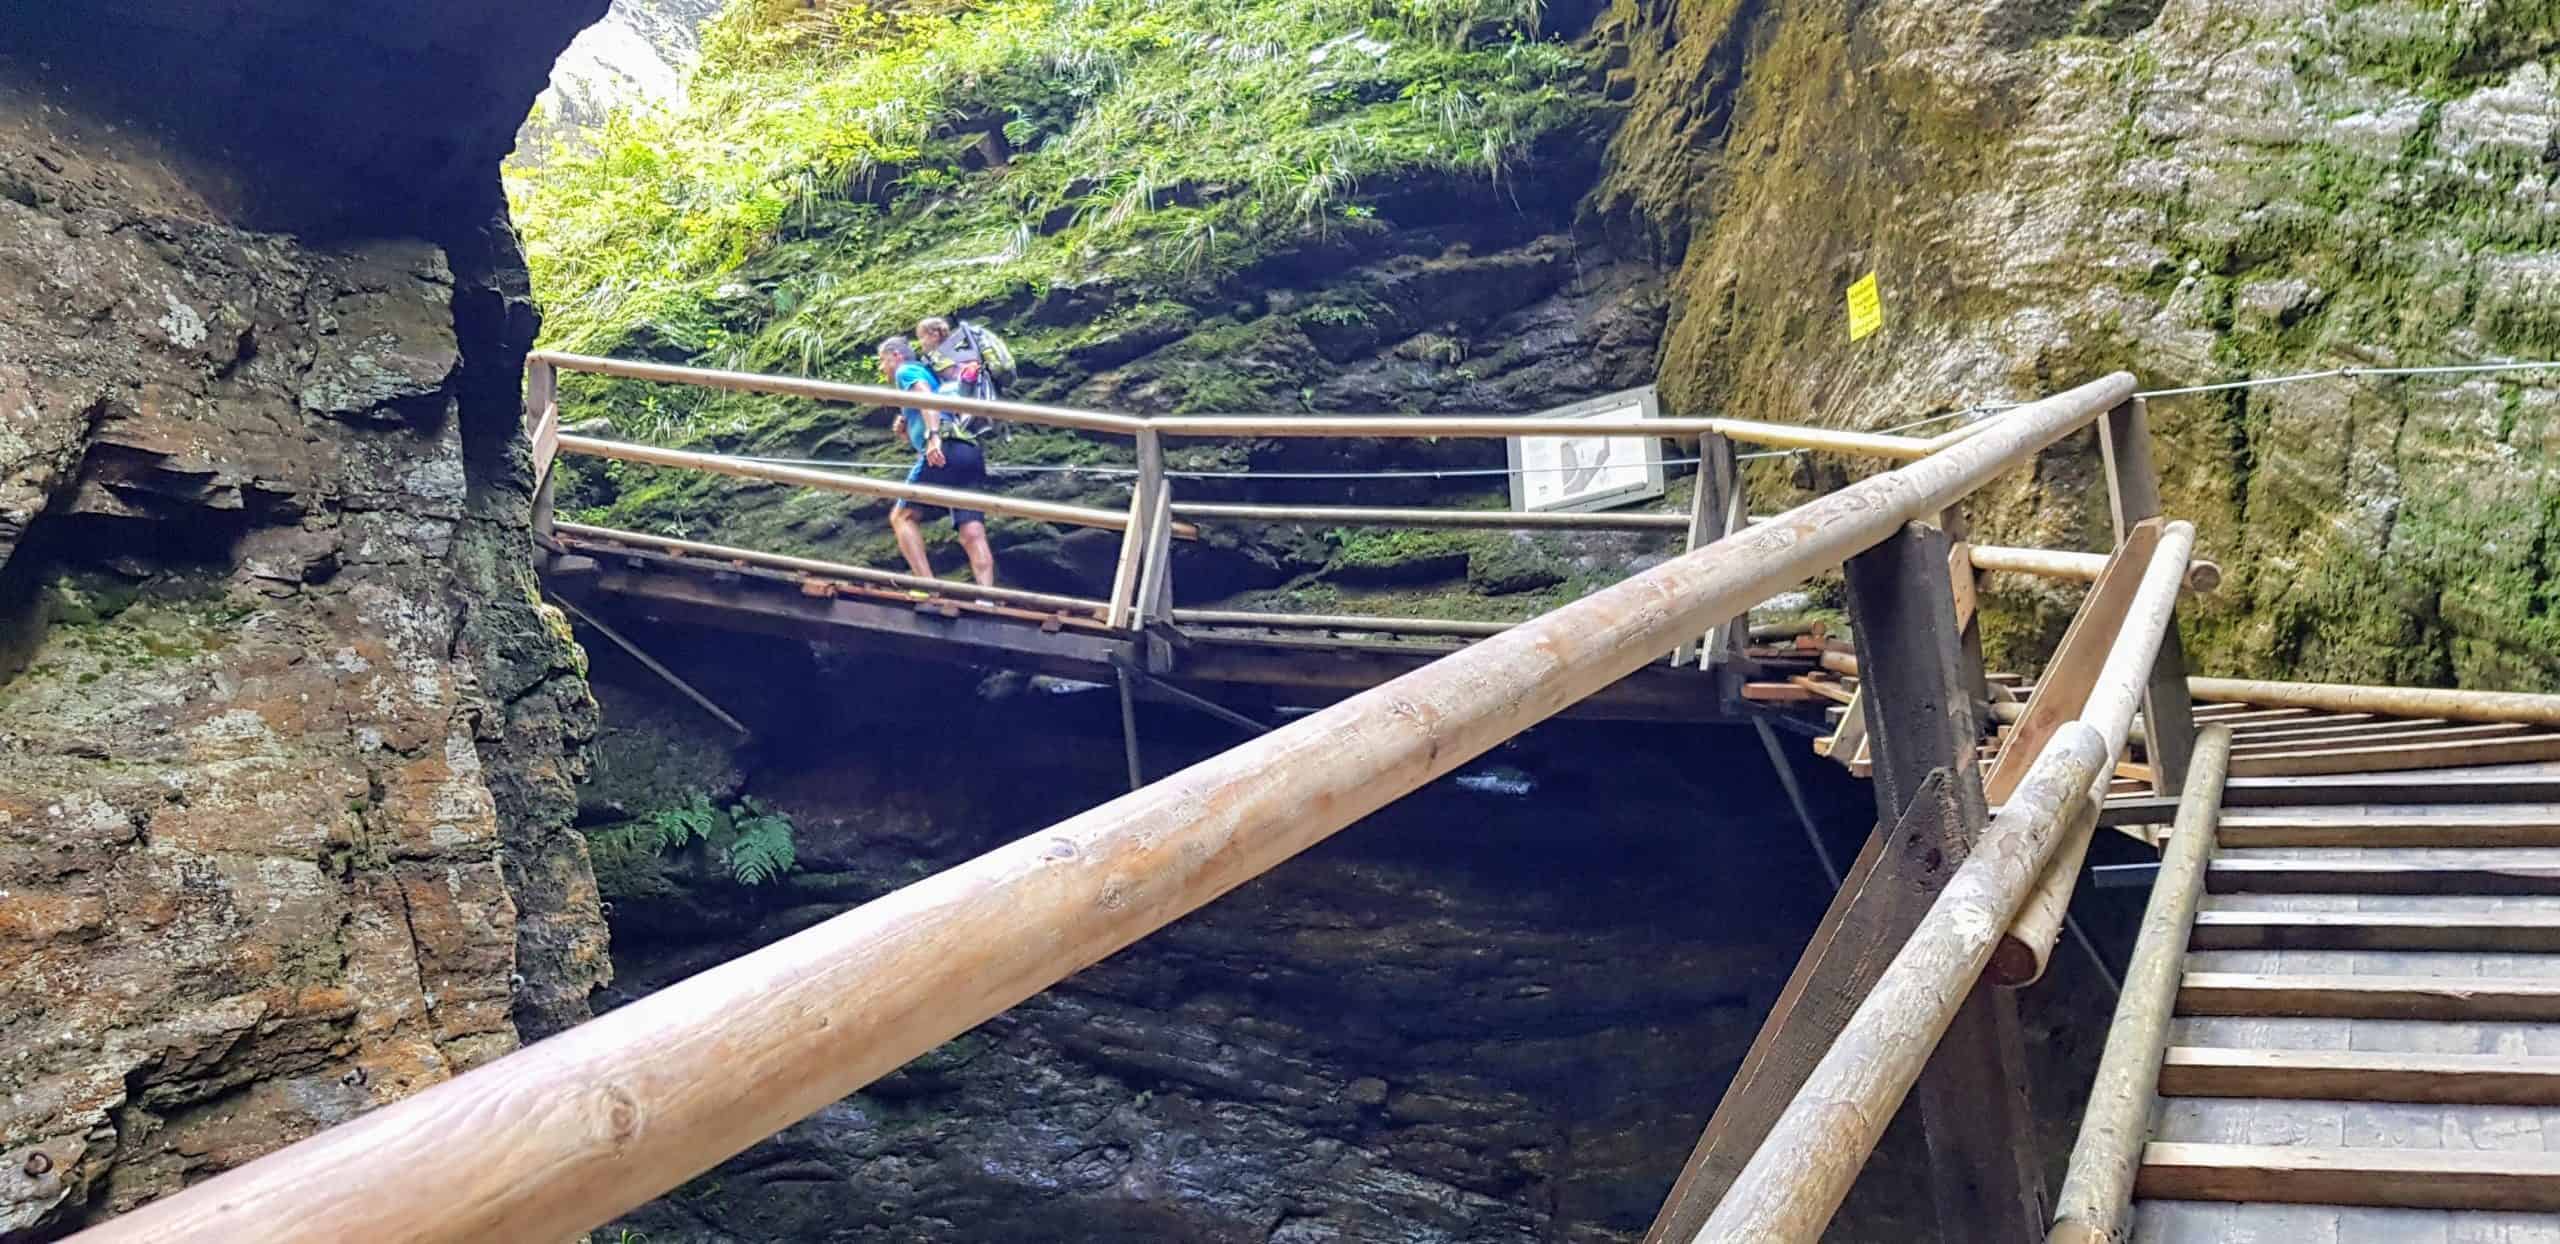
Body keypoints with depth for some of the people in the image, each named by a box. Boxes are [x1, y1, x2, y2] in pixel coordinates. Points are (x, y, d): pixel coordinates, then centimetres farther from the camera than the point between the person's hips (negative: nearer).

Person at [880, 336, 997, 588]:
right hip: (970, 453, 7)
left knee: (902, 516, 1)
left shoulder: (907, 370, 15)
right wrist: (904, 429, 24)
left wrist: (933, 435, -23)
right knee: (972, 534, -7)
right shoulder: (926, 375, 39)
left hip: (946, 450, -7)